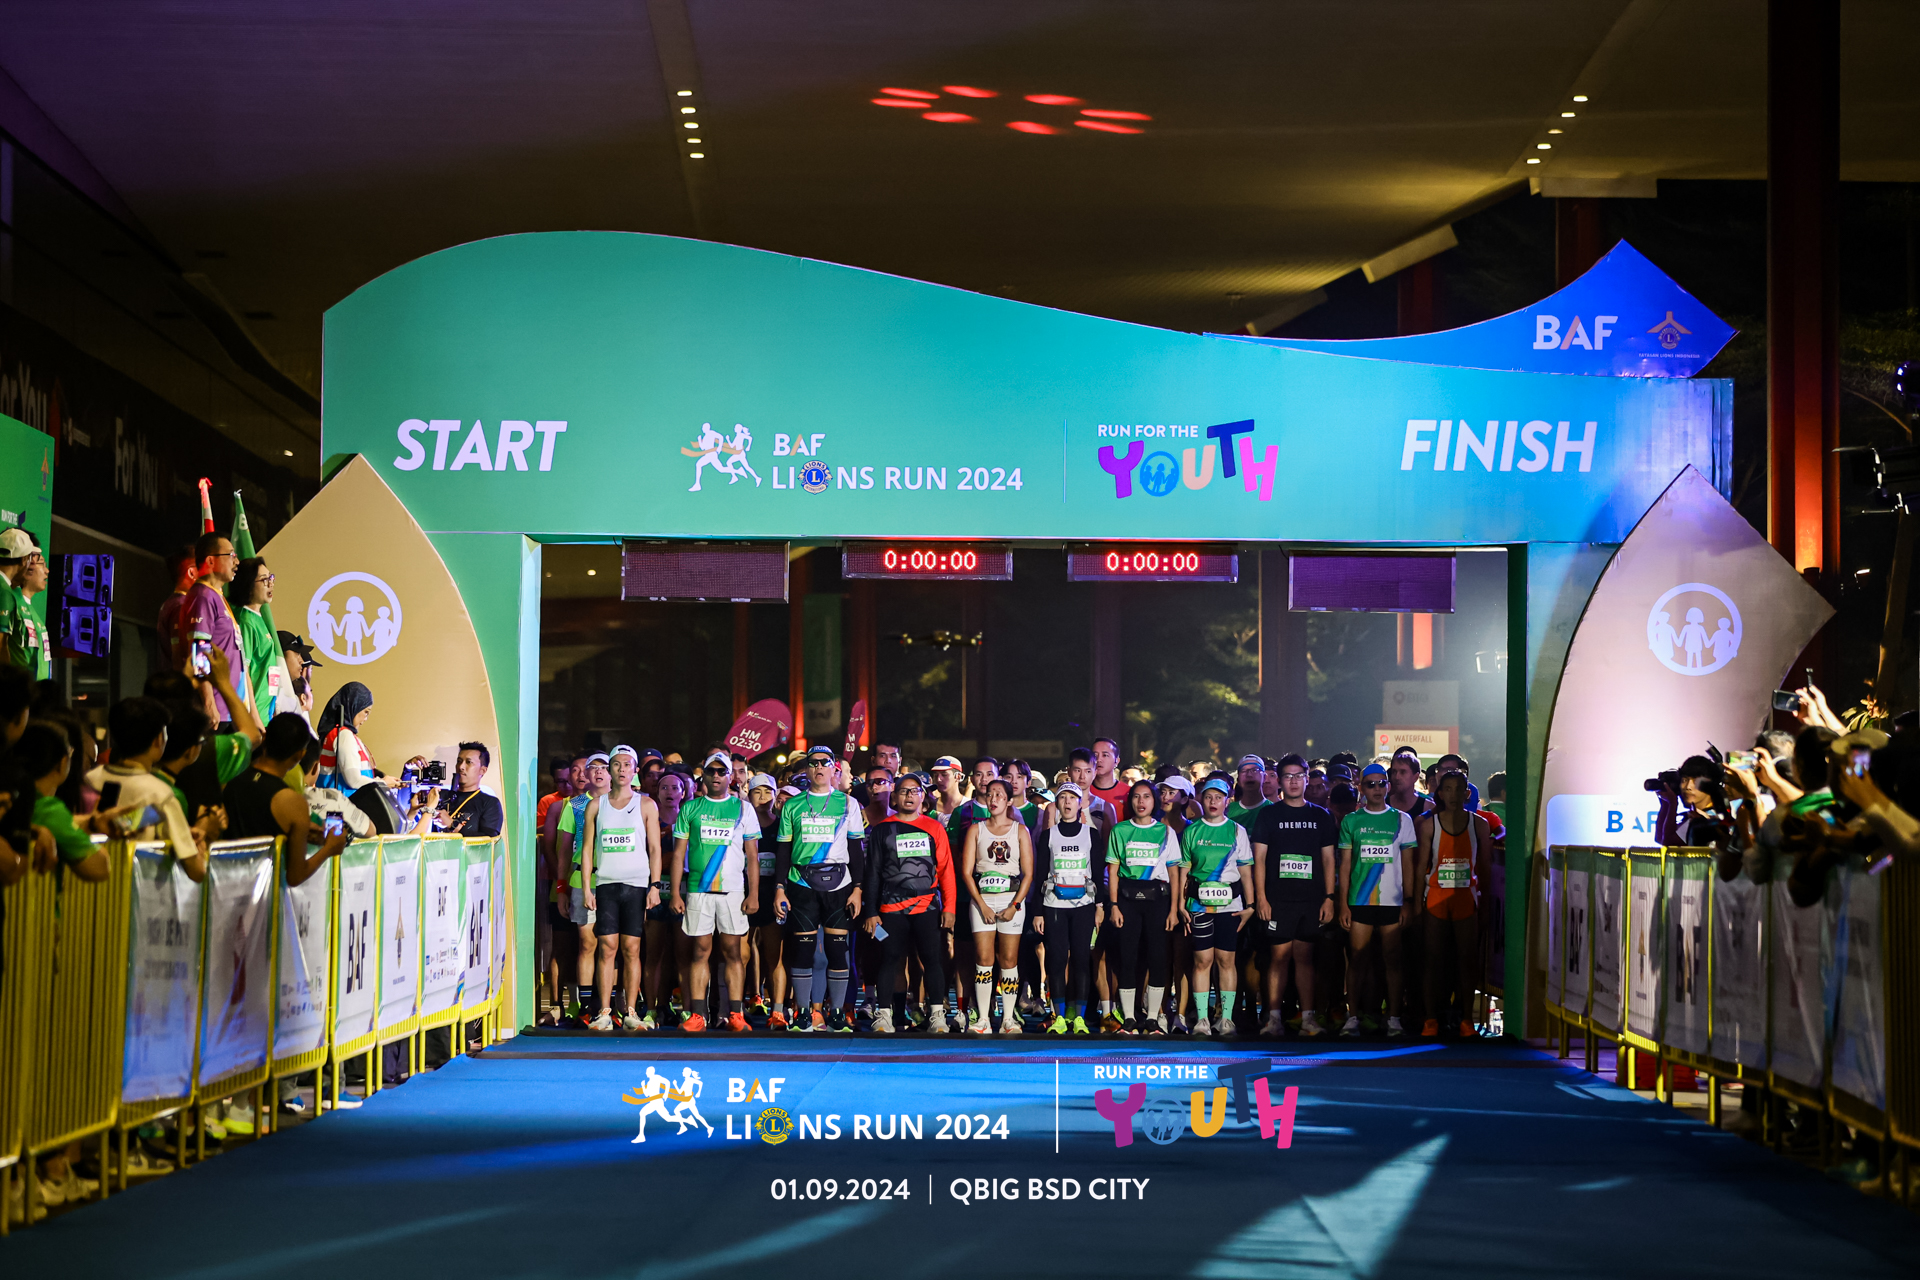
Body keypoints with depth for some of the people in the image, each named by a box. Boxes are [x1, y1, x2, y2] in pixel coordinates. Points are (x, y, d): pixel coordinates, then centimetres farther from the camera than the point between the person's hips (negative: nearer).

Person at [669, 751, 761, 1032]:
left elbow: (752, 856, 8)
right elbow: (679, 853, 9)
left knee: (733, 951, -1)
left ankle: (736, 1014, 0)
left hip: (733, 889, 0)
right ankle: (697, 1015, -2)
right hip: (697, 889, 0)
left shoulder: (743, 808, 9)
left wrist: (753, 893, -1)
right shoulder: (690, 808, 10)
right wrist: (675, 893, 1)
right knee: (701, 950, -1)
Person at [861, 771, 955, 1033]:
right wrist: (871, 912, 4)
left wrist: (948, 907, -1)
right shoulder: (882, 829, 8)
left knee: (932, 959, -4)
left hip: (927, 907, 0)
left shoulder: (934, 828, 9)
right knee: (890, 960, 0)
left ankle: (936, 1014, 3)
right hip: (892, 908, 0)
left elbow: (946, 870, 7)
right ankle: (884, 1014, 5)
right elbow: (873, 873, 9)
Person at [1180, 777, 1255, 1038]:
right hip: (1199, 904, 0)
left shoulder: (1237, 831, 8)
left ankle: (1226, 1018, 5)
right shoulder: (1191, 831, 8)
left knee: (1226, 959, 0)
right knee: (1202, 959, -3)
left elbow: (1245, 870, 8)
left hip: (1230, 904, 0)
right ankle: (1201, 1018, 1)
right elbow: (1183, 870, 9)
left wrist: (1250, 905, 2)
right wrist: (1180, 904, 2)